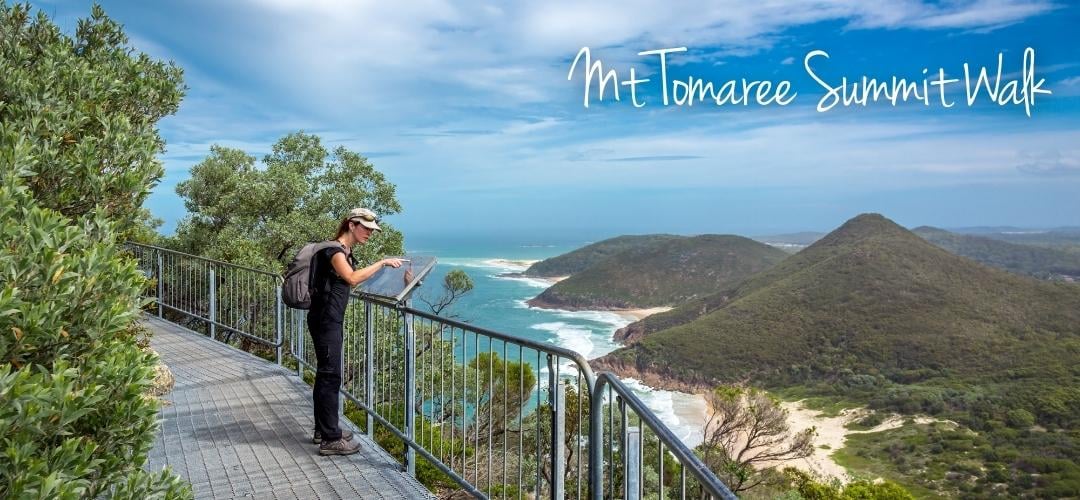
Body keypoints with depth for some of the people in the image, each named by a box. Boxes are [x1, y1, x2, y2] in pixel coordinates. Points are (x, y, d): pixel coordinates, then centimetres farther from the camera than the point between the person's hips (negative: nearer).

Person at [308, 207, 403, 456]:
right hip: (325, 320, -10)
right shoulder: (334, 249, -14)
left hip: (330, 320, 10)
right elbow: (352, 278, -30)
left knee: (325, 375, 16)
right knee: (330, 376, -7)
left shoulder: (345, 251, 16)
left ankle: (323, 430, 26)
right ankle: (330, 439, -2)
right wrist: (382, 263, -26)